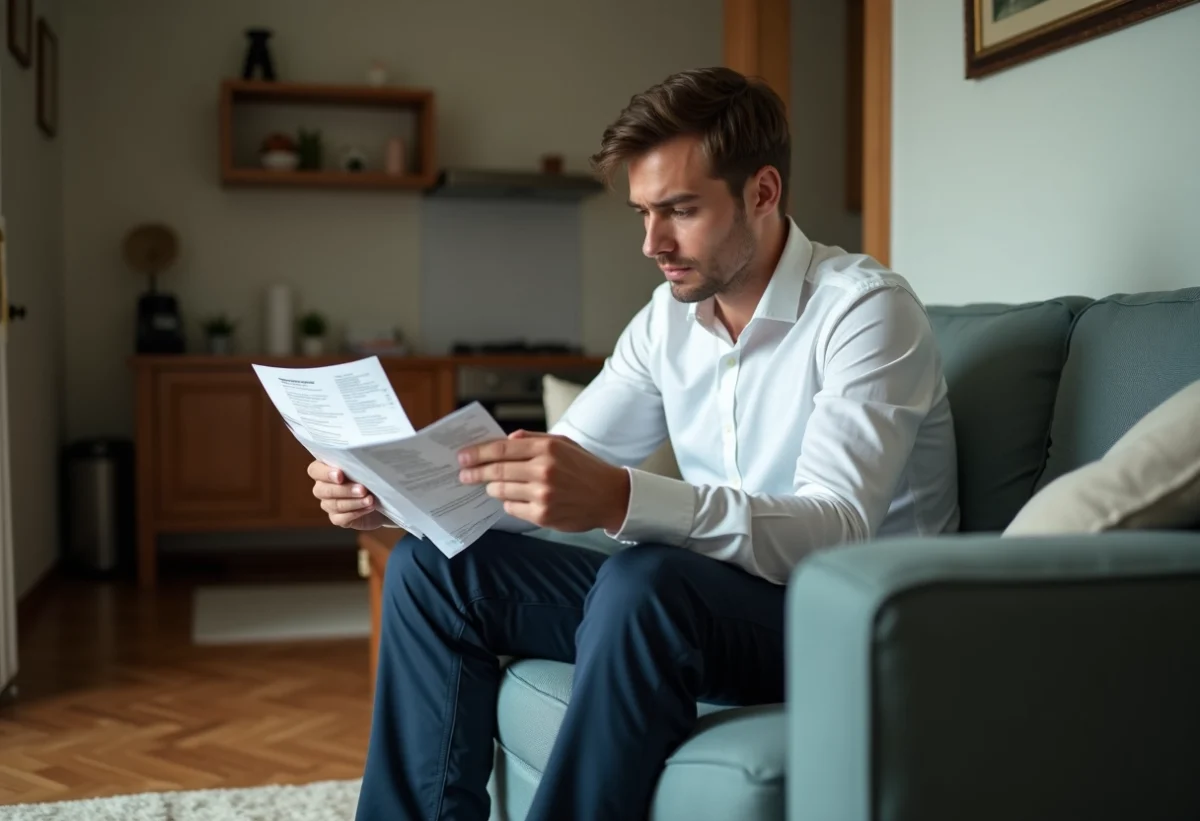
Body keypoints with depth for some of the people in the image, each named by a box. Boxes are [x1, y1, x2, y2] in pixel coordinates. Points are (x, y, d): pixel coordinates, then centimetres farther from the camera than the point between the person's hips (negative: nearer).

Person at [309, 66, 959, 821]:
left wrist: (621, 501, -44)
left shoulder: (864, 309, -16)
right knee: (434, 566, 0)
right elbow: (560, 470, 8)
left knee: (646, 582, -37)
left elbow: (836, 532, -29)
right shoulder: (668, 319, 6)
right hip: (699, 600, 7)